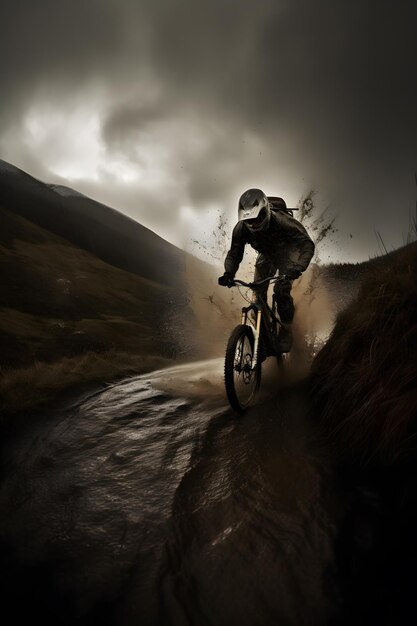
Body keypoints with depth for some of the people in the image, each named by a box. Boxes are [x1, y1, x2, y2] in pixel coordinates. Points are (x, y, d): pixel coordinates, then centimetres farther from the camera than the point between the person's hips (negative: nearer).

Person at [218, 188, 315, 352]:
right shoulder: (241, 229, -28)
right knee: (257, 292, -7)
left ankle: (286, 329, -1)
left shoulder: (281, 221, -39)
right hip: (266, 254, 4)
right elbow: (234, 254, -17)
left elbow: (307, 244, -38)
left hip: (286, 252, -4)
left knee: (282, 290, -20)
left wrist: (297, 268, -55)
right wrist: (228, 273, -38)